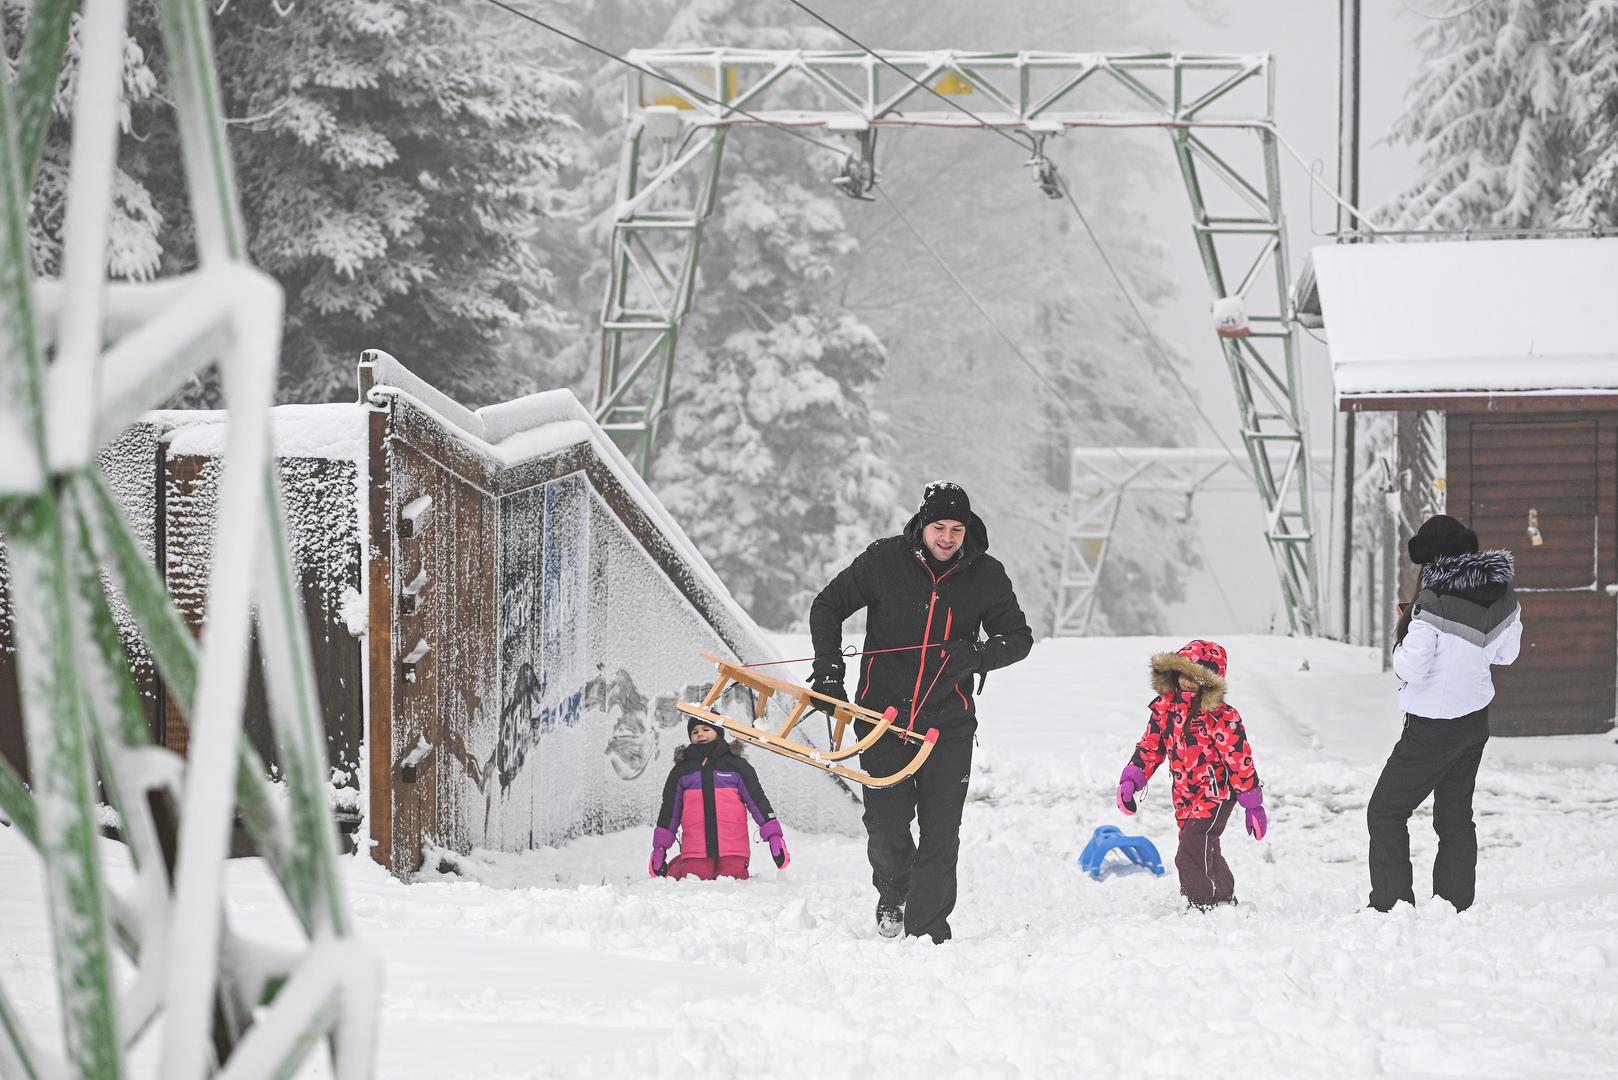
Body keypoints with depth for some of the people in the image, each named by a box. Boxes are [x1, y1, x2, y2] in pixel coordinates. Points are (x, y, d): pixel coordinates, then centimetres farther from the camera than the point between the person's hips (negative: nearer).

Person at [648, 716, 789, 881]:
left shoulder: (736, 765, 10)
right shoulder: (682, 770, 15)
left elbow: (757, 800, 7)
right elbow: (669, 810, 18)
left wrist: (774, 836, -2)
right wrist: (660, 848, 14)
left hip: (732, 847, -1)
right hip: (696, 850, 1)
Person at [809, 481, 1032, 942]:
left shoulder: (986, 575, -2)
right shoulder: (884, 561, -6)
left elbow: (1019, 636, 7)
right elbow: (828, 606, 5)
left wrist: (979, 654, -14)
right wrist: (828, 671, -4)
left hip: (949, 720, 1)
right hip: (884, 711, -1)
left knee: (940, 832, -3)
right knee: (886, 825, -4)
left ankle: (927, 930, 6)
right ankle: (892, 893, 27)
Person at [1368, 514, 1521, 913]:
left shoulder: (1433, 605, -25)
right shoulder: (1503, 596, -3)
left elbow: (1410, 670, -21)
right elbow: (1506, 653, 12)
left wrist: (1404, 630, -6)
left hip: (1433, 728, -7)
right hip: (1476, 720, 7)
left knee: (1386, 812, 4)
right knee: (1456, 813, 17)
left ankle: (1391, 903, 0)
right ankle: (1456, 904, 17)